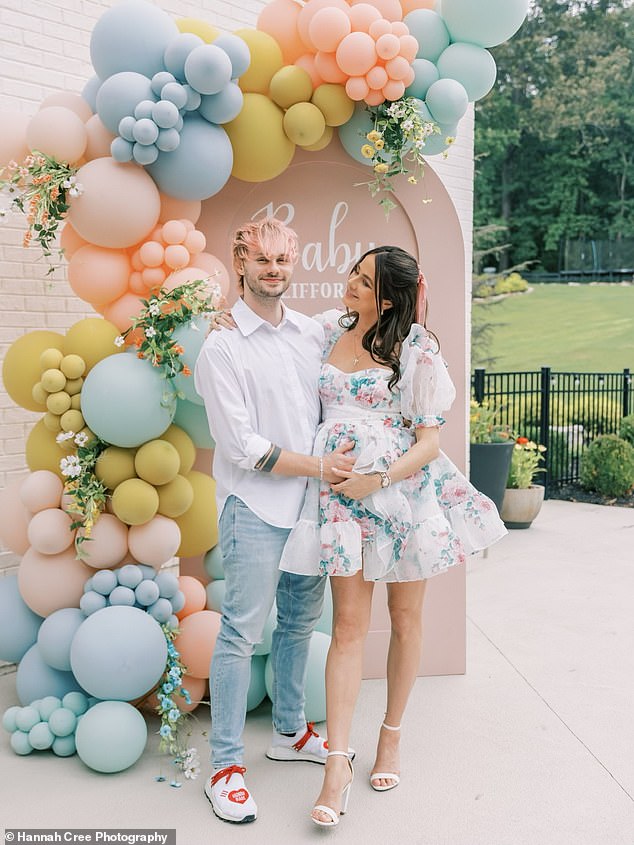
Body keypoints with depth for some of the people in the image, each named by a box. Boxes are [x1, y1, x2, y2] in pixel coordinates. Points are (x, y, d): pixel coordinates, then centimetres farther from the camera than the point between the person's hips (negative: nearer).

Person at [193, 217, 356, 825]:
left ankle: (290, 732, 34)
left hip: (310, 500, 6)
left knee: (301, 619, 16)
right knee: (242, 630, -2)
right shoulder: (222, 347, -9)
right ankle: (225, 764, 12)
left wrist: (341, 465, 3)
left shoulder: (312, 333, 8)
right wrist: (317, 466, -13)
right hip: (255, 505, -6)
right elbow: (241, 445, -13)